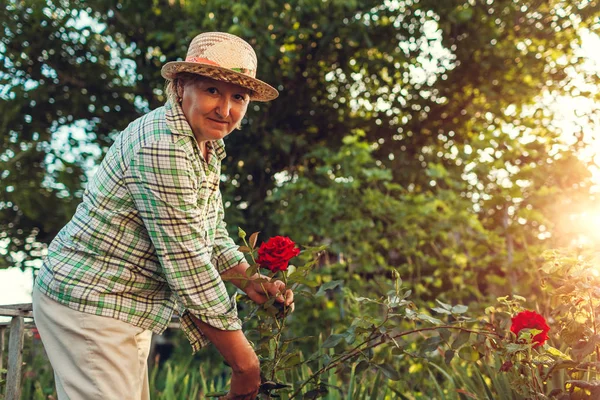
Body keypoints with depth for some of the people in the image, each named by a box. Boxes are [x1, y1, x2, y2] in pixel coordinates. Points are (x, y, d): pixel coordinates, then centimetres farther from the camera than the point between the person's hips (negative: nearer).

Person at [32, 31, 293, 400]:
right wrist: (244, 363, -19)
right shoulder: (163, 146, -24)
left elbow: (212, 235, 13)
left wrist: (252, 283, -5)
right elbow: (186, 262, -25)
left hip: (125, 307, 10)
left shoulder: (207, 144, 7)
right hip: (92, 304, -10)